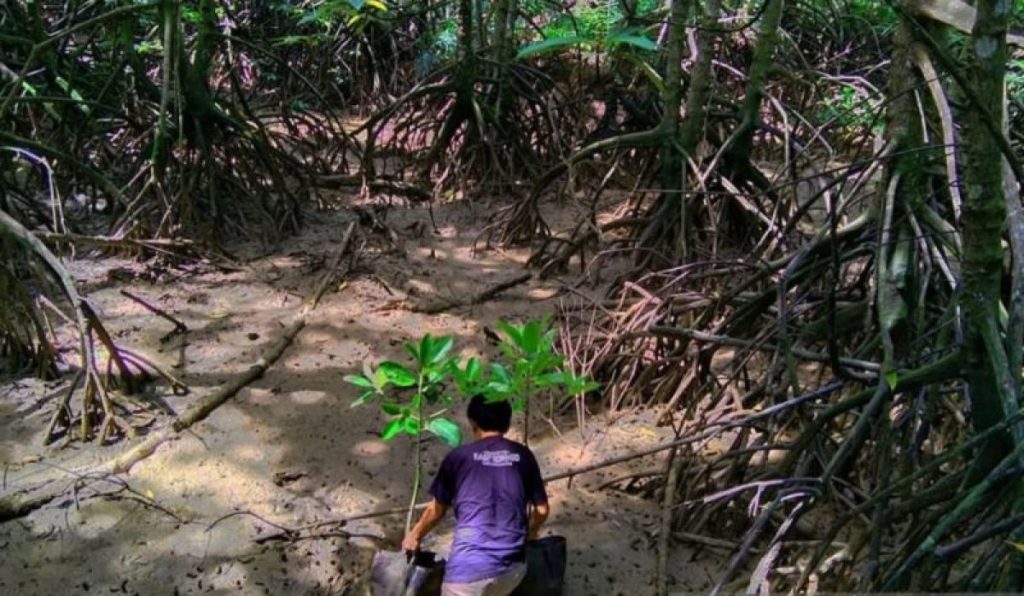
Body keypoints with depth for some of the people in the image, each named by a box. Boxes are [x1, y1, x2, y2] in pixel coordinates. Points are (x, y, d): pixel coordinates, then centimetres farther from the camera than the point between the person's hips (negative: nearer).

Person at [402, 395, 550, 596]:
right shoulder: (522, 455, 8)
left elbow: (437, 510, 13)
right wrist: (529, 533, 36)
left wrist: (415, 535, 33)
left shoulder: (458, 457, 2)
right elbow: (542, 510, 13)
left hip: (469, 568, -3)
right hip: (511, 567, 3)